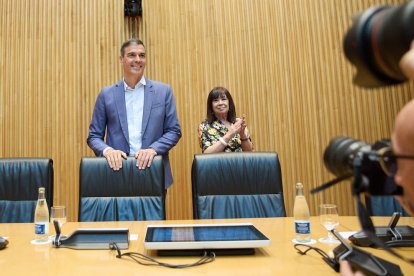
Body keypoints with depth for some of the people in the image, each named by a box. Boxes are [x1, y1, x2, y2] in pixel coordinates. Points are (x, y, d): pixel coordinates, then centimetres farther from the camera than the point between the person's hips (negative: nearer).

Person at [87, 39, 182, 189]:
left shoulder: (163, 91, 3)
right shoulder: (106, 94, 4)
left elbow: (174, 130, 2)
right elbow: (94, 136, 6)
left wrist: (153, 149, -13)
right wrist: (107, 150, -14)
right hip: (117, 172, 0)